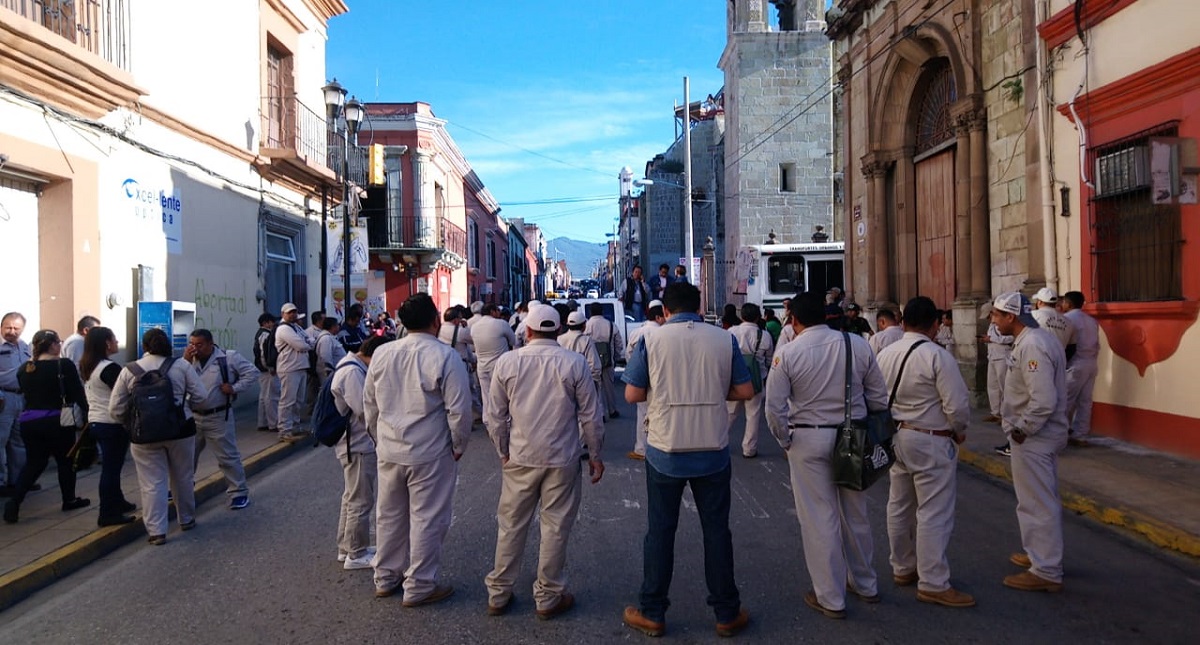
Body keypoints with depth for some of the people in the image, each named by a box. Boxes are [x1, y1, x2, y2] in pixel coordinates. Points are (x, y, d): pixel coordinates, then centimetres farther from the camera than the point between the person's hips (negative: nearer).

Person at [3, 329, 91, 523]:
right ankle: (69, 500, 24)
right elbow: (78, 394, -11)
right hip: (56, 421, -5)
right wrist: (89, 413, 0)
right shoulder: (64, 365, -13)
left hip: (28, 421, 5)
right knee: (65, 460, 13)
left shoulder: (24, 369, 5)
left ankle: (14, 501, 0)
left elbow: (27, 394, 15)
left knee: (34, 463, 15)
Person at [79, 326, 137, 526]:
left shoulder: (87, 367, 9)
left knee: (110, 465, 19)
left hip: (95, 421, 9)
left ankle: (117, 502, 31)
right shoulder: (109, 368, -18)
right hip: (112, 424, -9)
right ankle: (108, 514, 4)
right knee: (111, 468, -2)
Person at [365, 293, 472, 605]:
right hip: (430, 454, -6)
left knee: (389, 515, 19)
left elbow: (369, 403, 10)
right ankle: (419, 587, 17)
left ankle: (385, 578, 33)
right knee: (426, 519, 7)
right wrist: (459, 446, -1)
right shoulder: (445, 357, -17)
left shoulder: (382, 354, 0)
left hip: (388, 451, 6)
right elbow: (459, 410, -16)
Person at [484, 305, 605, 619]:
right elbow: (590, 416, -4)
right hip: (562, 460, -1)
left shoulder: (507, 361, -5)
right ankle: (548, 598, 20)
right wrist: (595, 455, 8)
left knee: (511, 525, 13)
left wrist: (503, 451, 15)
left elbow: (496, 416, 1)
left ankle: (498, 594, 25)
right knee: (555, 527, 9)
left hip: (519, 458, 2)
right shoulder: (575, 363, -8)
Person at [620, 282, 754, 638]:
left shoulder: (652, 339, -7)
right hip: (712, 451, 1)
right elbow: (745, 391, 2)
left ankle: (652, 613, 20)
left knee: (660, 532, 11)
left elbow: (632, 394, -6)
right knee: (716, 530, 13)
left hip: (665, 451, -1)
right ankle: (727, 614, 23)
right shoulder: (724, 339, -3)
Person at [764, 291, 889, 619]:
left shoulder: (787, 353, -11)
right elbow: (879, 397, 2)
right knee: (855, 515, 19)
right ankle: (865, 584, 36)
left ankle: (831, 598, 17)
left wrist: (786, 441, 4)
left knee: (819, 519, 6)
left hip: (808, 440, -3)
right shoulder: (858, 344, -3)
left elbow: (774, 408, -11)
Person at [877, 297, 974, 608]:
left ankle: (903, 568, 32)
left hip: (897, 438, 8)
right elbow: (958, 404, -19)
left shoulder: (885, 354, 3)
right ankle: (933, 584, 5)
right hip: (931, 442, -8)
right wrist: (959, 430, -1)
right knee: (934, 514, -1)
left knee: (899, 507, 17)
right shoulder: (937, 356, -18)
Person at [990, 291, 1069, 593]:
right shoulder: (1040, 338, 10)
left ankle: (1046, 572, 8)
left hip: (1033, 439, -11)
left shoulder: (1031, 346, -23)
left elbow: (1043, 400, -30)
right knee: (1044, 500, 22)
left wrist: (1021, 429, -18)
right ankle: (1041, 554, 37)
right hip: (1041, 435, 11)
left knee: (1037, 504, -1)